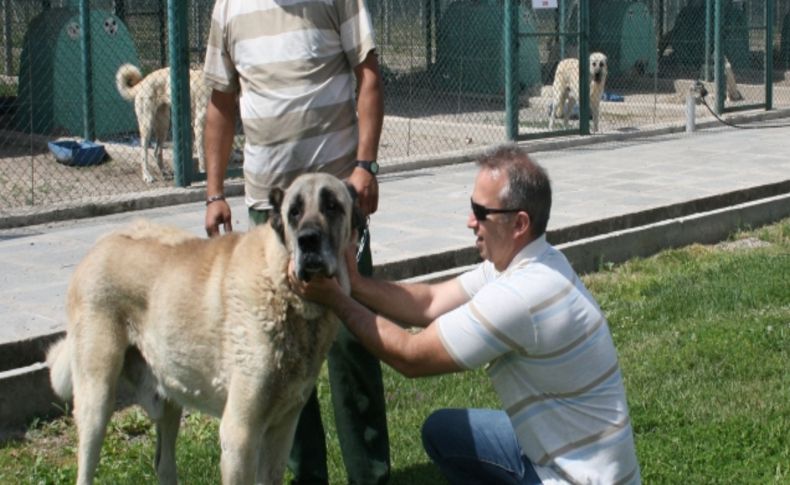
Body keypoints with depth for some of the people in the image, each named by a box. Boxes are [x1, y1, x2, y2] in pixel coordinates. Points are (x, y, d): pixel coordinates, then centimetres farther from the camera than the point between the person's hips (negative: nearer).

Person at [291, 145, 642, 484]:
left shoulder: (520, 295, -29)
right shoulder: (526, 263, 0)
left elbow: (411, 357, -19)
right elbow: (429, 303, 4)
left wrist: (334, 299, -11)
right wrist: (352, 282, -9)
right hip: (554, 442, 9)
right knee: (442, 431, 17)